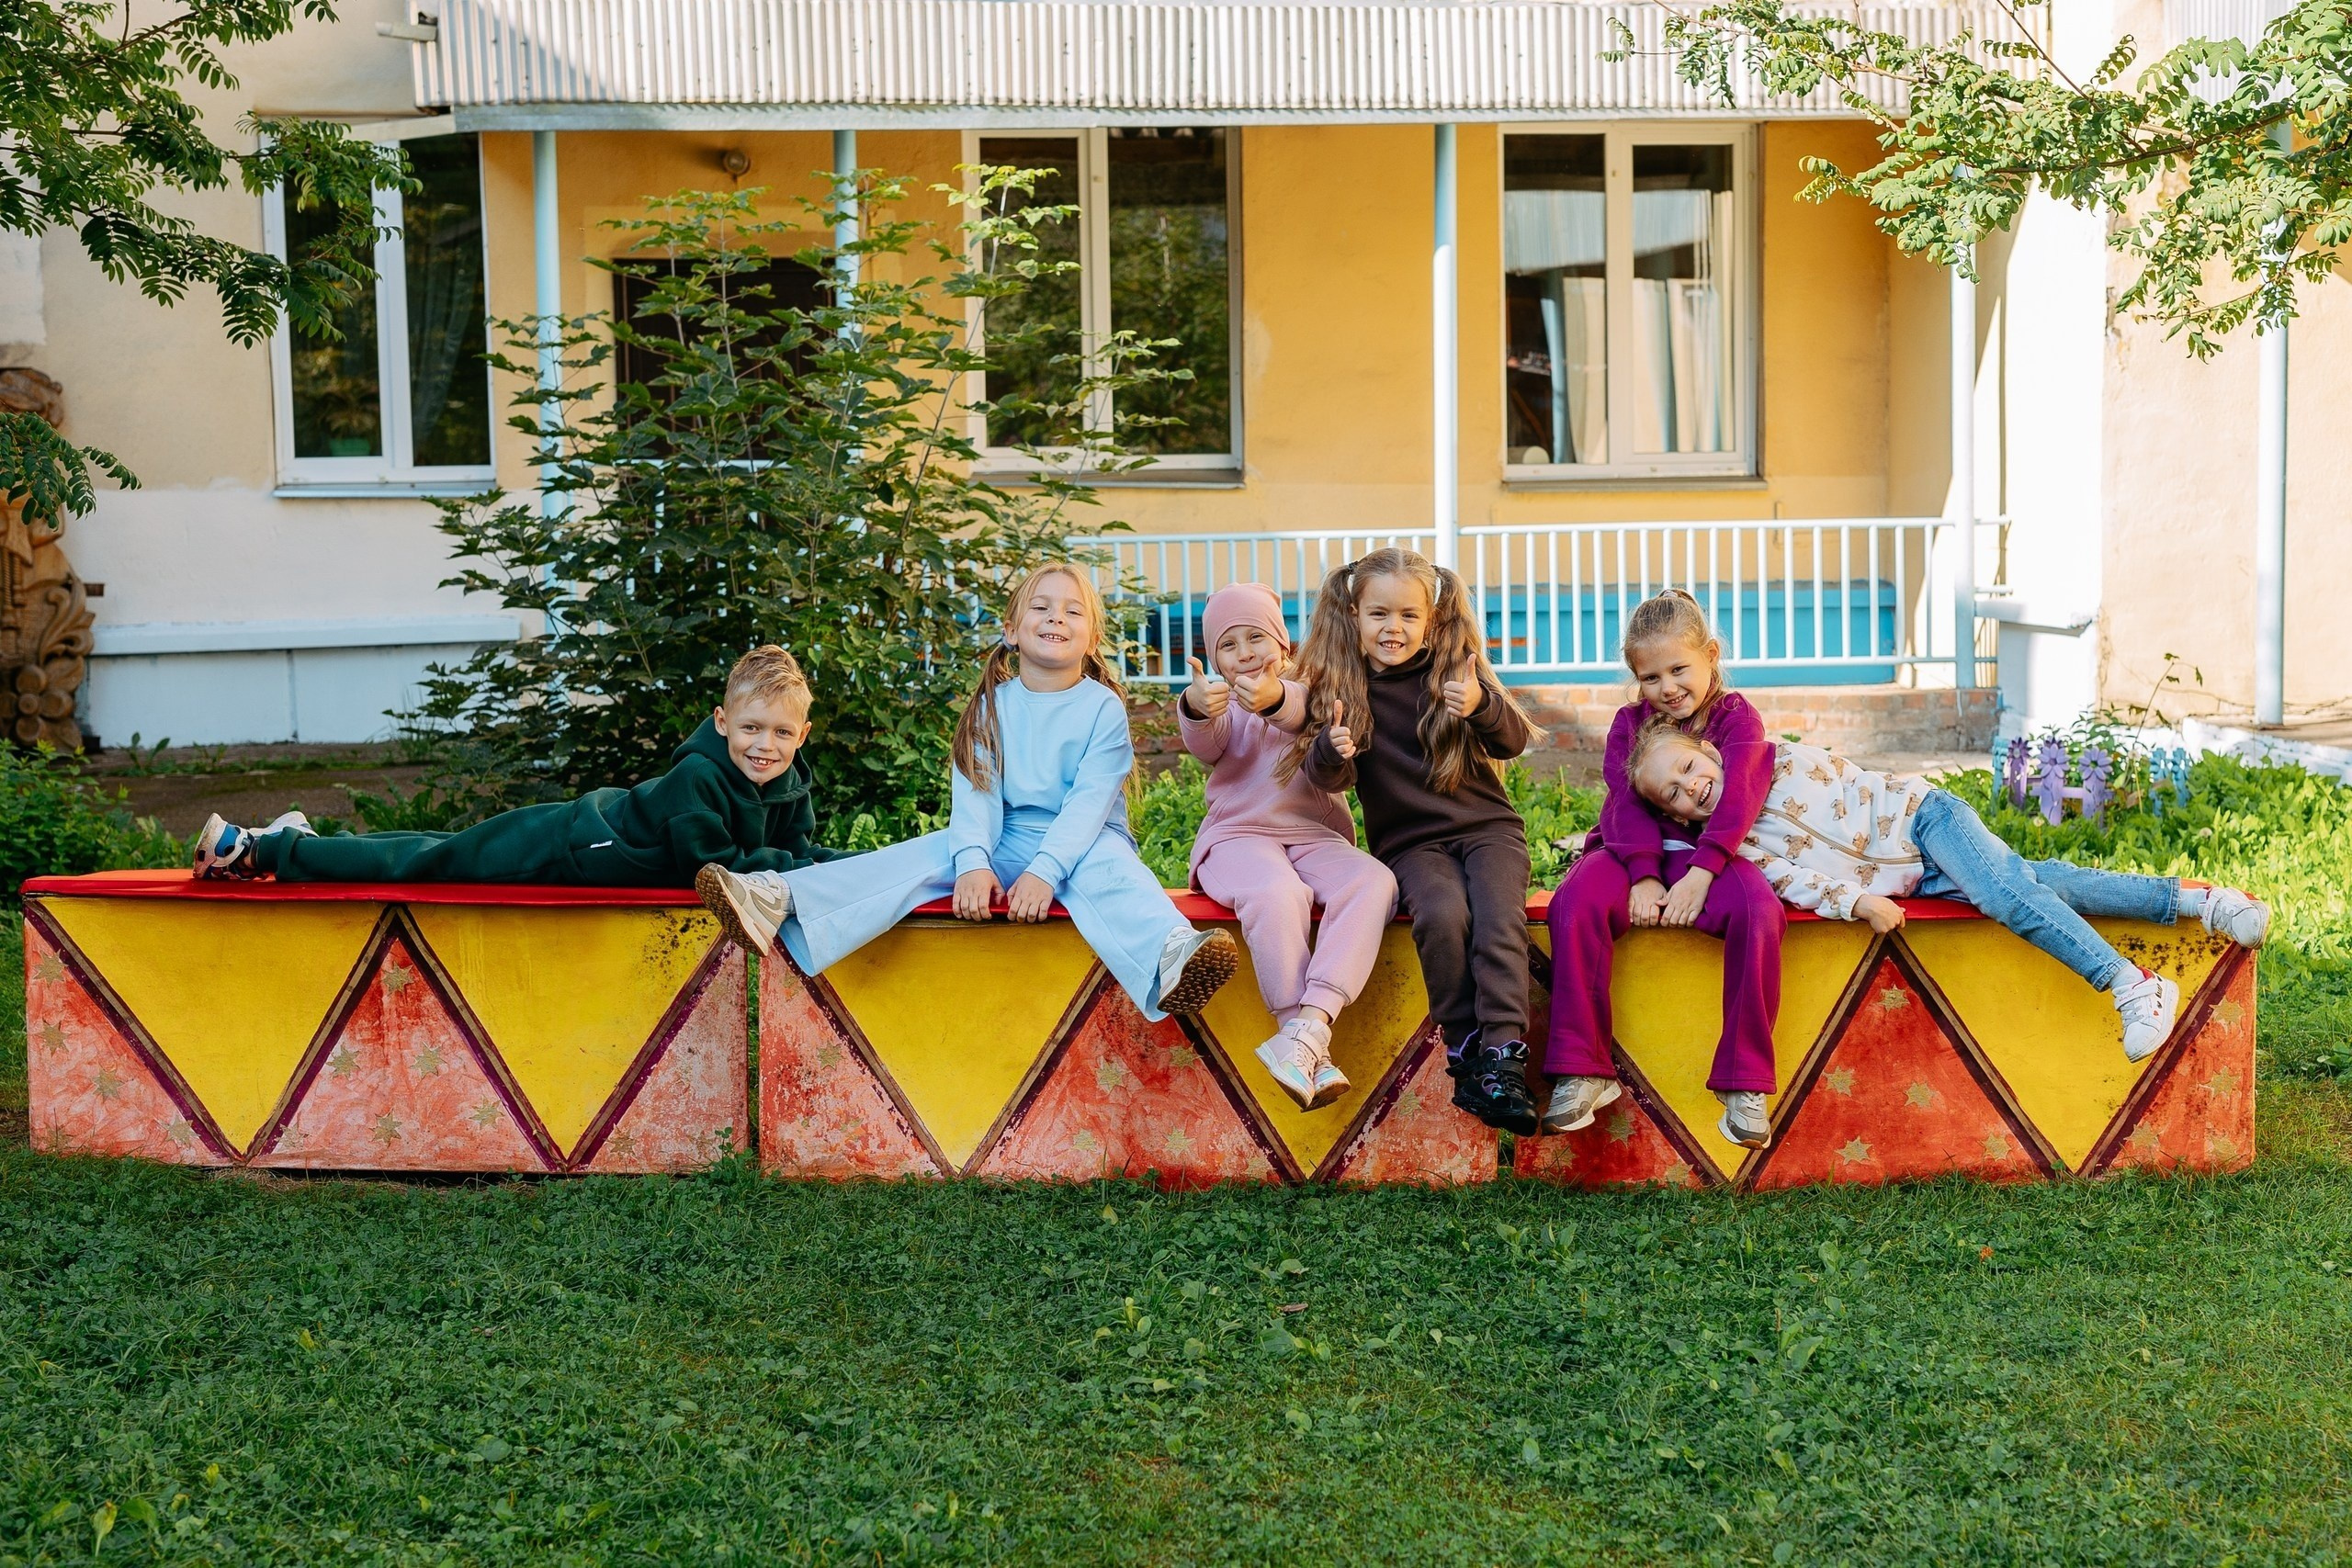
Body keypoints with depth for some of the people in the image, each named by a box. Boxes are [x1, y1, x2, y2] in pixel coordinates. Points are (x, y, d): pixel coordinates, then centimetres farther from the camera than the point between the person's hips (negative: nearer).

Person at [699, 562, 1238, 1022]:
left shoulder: (1103, 707, -5)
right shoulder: (993, 705, 5)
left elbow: (1090, 799, -16)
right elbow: (975, 790, -5)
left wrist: (1045, 871, -31)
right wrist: (973, 864, -24)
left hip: (1084, 842, -4)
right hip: (1005, 840, 4)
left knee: (1109, 870, -36)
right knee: (934, 852, -19)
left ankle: (1171, 960, -70)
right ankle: (782, 902, -35)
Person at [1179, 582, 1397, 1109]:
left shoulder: (1308, 693, 15)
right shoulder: (1219, 703, 14)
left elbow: (1314, 712, -13)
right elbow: (1206, 744, -12)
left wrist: (1276, 700, -37)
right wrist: (1196, 707, -37)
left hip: (1315, 834, 2)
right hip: (1240, 835, -2)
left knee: (1375, 883, -30)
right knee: (1277, 894, -36)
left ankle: (1308, 1025, -42)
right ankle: (1314, 1055, -36)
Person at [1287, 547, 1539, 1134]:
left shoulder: (1456, 670, 1)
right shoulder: (1340, 685, 2)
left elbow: (1514, 741, -7)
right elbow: (1325, 778, -5)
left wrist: (1481, 705, -29)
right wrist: (1332, 750, -29)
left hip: (1486, 826, 0)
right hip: (1410, 842, 0)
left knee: (1499, 918, -28)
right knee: (1443, 915, -31)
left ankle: (1502, 1057, -30)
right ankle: (1464, 1056, -22)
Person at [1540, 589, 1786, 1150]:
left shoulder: (1737, 719, 7)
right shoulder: (1629, 722, 13)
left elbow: (1737, 796, -10)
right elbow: (1625, 801, -2)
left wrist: (1701, 873, -26)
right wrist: (1643, 876, -21)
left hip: (1708, 853, -1)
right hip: (1631, 852, 2)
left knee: (1759, 912, -34)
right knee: (1576, 904, -31)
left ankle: (1744, 1081, -25)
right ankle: (1584, 1070, -25)